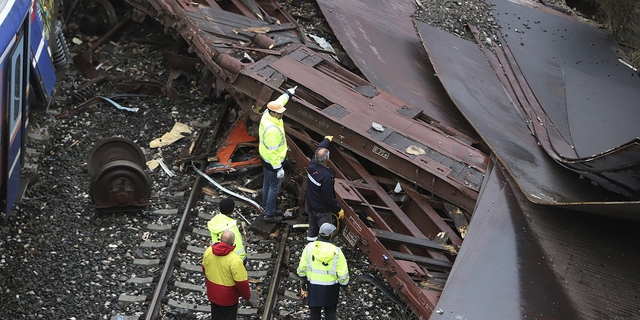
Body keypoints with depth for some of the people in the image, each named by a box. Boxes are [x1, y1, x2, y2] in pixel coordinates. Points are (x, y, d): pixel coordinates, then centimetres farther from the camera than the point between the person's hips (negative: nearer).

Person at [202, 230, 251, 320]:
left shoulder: (208, 251, -13)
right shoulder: (234, 260, -32)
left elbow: (204, 268, 5)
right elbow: (241, 282, -25)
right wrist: (247, 296, -6)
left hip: (212, 294, 5)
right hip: (228, 298, -5)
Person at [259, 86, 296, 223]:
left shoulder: (267, 114, -8)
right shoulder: (272, 130, -36)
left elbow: (278, 102, 14)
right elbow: (272, 151, -31)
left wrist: (288, 93, 30)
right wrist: (278, 168, -24)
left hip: (264, 157, 10)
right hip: (272, 161, -10)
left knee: (267, 183, 24)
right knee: (274, 187, 7)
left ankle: (267, 208, 41)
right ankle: (269, 214, 21)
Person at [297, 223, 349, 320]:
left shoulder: (309, 247, -10)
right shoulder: (336, 252, -16)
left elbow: (302, 268, -3)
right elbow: (343, 275, -13)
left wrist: (302, 285, 9)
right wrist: (345, 284, 6)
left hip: (313, 287, 2)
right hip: (330, 289, -1)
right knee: (330, 312, 17)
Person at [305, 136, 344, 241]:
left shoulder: (312, 166, -13)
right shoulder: (326, 177, -34)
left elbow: (319, 149, 9)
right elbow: (329, 198, -26)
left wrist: (327, 139, 26)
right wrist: (339, 209, -13)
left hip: (310, 205, 8)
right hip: (322, 210, -8)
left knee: (312, 228, 25)